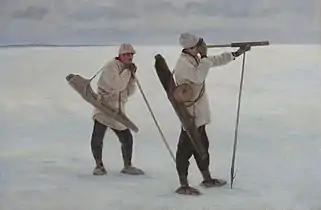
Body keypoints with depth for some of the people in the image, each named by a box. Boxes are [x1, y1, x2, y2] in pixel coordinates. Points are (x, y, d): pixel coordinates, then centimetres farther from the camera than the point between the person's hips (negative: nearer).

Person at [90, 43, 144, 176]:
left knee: (127, 139, 6)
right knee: (97, 139, -10)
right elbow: (118, 85, -23)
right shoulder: (111, 66, -10)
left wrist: (132, 77, -1)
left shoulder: (125, 69, 14)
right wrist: (127, 71, -14)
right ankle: (99, 166, 8)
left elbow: (129, 92, 11)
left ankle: (127, 166, 22)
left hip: (118, 111, 7)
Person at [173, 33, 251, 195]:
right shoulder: (183, 63, -20)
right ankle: (183, 185, 0)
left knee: (201, 145, 18)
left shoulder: (195, 59, 10)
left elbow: (215, 61, 20)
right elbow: (199, 76, -33)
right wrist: (204, 56, -22)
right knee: (186, 148, -5)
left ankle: (207, 179, 30)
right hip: (190, 113, -10)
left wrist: (236, 54, 18)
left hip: (198, 113, 10)